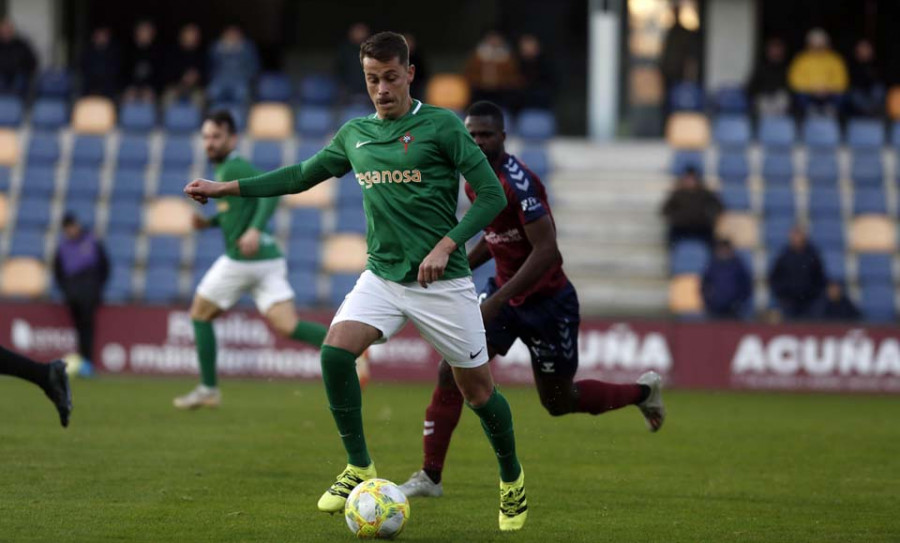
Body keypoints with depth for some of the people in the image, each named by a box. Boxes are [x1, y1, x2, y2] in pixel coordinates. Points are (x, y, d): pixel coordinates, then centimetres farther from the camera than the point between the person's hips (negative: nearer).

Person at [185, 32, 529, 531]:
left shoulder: (441, 126, -7)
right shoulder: (355, 134, 8)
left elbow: (491, 195, -9)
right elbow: (302, 176, 20)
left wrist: (446, 246, -18)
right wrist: (227, 187, 17)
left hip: (441, 283, -4)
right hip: (382, 276, 4)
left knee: (477, 388, 2)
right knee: (335, 353, -19)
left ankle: (512, 480, 27)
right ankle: (359, 469, -3)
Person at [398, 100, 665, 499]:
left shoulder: (517, 182, -25)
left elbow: (546, 251, -28)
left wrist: (496, 302, -30)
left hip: (547, 302, -7)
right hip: (505, 292, 7)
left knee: (558, 402, 9)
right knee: (451, 373, -8)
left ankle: (642, 391, 35)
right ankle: (430, 477, -3)